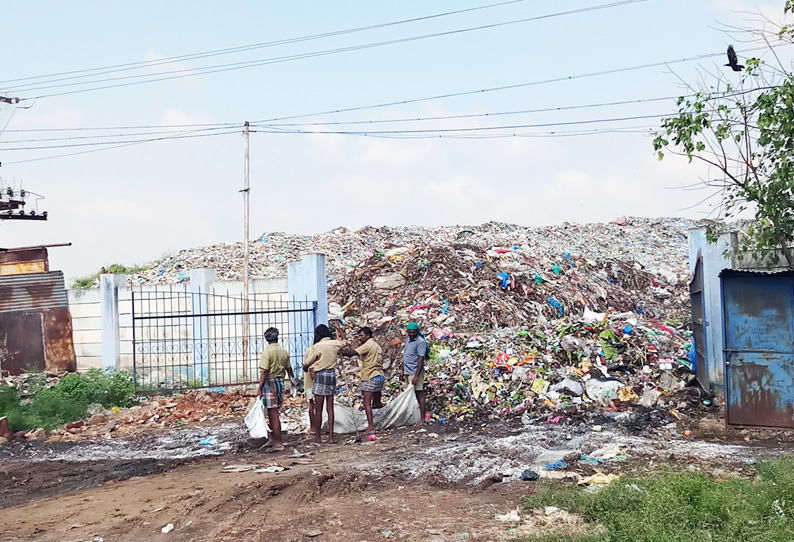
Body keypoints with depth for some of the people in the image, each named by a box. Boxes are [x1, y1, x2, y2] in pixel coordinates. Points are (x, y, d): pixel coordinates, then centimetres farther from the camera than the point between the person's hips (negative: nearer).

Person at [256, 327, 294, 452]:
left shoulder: (267, 352, -13)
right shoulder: (284, 352, 6)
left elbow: (265, 372, -18)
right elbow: (289, 369, 12)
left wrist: (260, 389, -17)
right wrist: (293, 380, 29)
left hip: (270, 383, -7)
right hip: (280, 382, 7)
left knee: (273, 414, -3)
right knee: (272, 413, 18)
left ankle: (278, 443, -2)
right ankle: (273, 439, 27)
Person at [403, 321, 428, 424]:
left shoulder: (420, 342, -14)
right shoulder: (408, 340, 14)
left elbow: (421, 359, -19)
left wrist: (416, 376, -24)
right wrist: (403, 370, 21)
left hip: (415, 373, -9)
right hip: (408, 373, 9)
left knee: (419, 394, -7)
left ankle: (422, 418, -6)